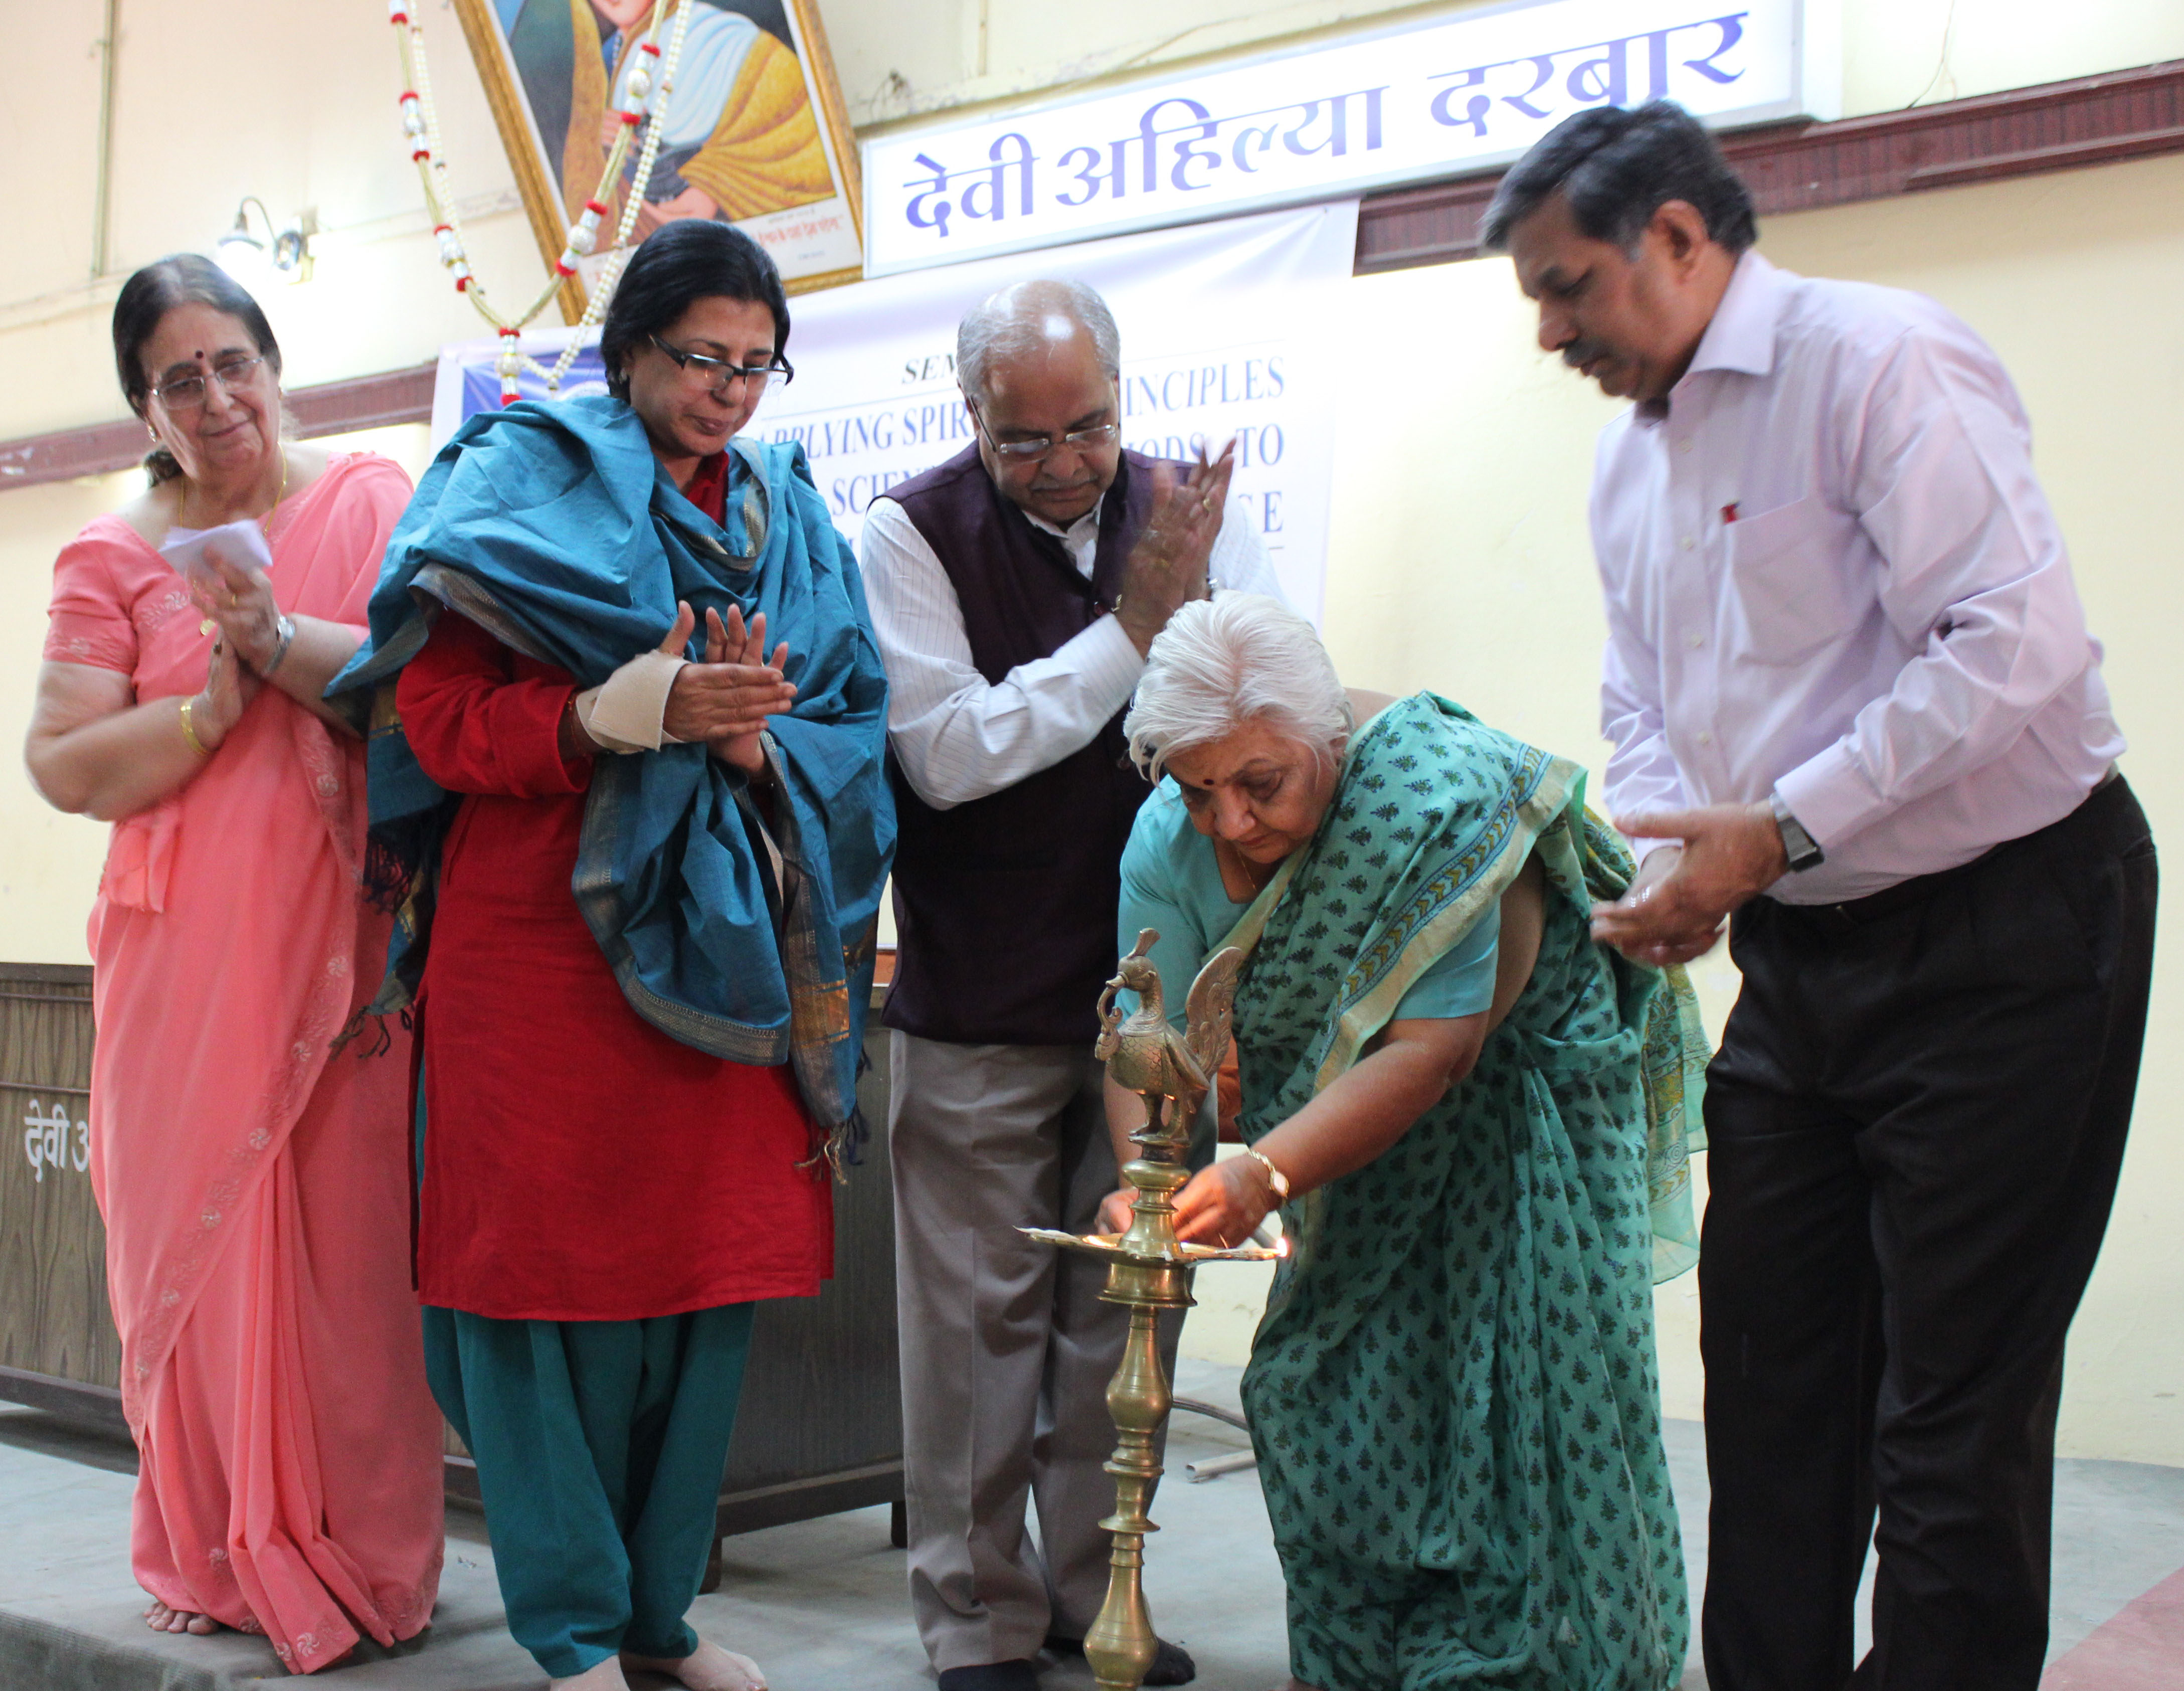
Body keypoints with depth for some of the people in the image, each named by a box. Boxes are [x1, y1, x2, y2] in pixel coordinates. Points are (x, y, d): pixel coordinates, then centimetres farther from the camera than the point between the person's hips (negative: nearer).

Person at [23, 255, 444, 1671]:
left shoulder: (371, 500, 6)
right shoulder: (113, 555, 9)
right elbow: (65, 765, 2)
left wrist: (284, 638, -17)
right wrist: (212, 704, -11)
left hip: (351, 946, -2)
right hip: (188, 959, 2)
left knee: (352, 1245, 0)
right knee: (199, 1246, 6)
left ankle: (358, 1566, 14)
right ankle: (222, 1558, 22)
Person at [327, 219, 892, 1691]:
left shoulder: (791, 517, 15)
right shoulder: (526, 480, 2)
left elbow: (856, 731, 9)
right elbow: (441, 714, -8)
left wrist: (755, 742, -13)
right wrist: (632, 712, -22)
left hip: (721, 946, 4)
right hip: (541, 935, -4)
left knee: (710, 1271, 6)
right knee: (551, 1267, 0)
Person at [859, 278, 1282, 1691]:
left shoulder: (1186, 510, 3)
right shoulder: (913, 534, -7)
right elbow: (950, 753, -17)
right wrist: (1131, 629, -16)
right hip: (981, 1004, -3)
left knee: (1126, 1301, 12)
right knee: (982, 1309, 4)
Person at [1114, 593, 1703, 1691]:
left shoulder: (1437, 801, -34)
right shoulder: (1168, 840, -18)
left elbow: (1428, 1049, -37)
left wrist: (1267, 1174, -48)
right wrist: (1144, 1182, -40)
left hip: (1514, 1085, -4)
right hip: (1330, 1108, 5)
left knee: (1510, 1393, -7)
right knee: (1331, 1384, 5)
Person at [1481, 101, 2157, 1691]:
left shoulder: (1874, 359, -15)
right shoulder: (1634, 457, 12)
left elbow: (2017, 646, -24)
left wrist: (1779, 830, -22)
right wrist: (1674, 869, -1)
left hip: (2005, 931, -8)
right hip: (1800, 953, 8)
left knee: (1956, 1405, 0)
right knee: (1770, 1377, 13)